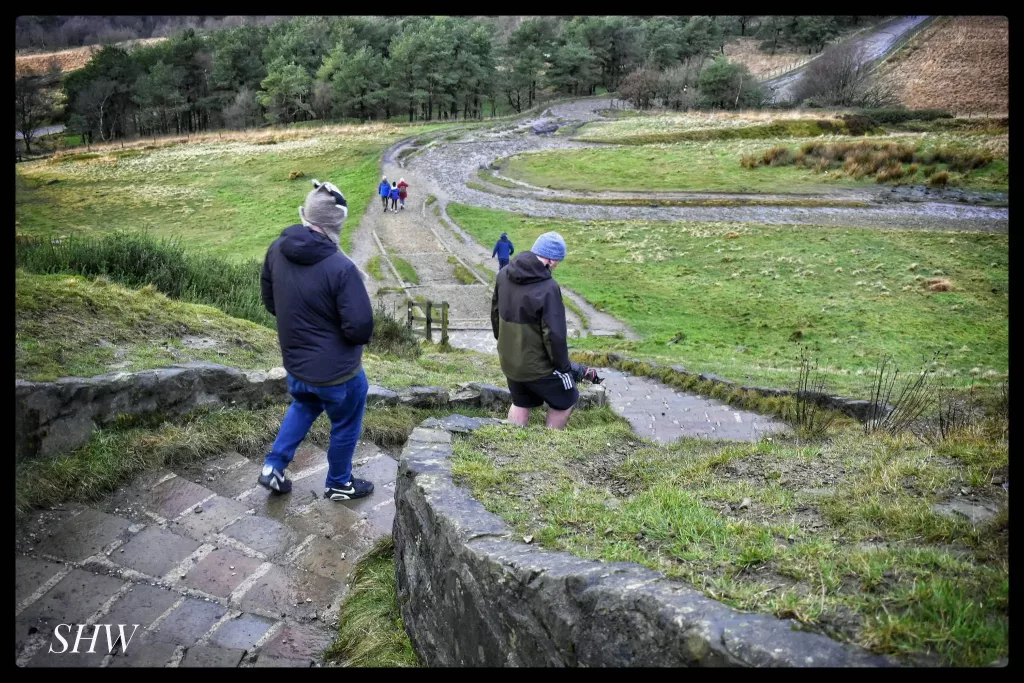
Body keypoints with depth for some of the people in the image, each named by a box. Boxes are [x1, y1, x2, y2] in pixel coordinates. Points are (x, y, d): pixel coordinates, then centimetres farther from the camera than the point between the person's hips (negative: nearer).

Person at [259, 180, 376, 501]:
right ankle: (339, 484, 38)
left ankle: (273, 466, 31)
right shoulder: (340, 268, -31)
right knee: (345, 426, 19)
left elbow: (269, 299, 6)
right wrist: (350, 335, -4)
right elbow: (361, 328, -28)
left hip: (295, 361, 6)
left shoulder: (278, 249, -10)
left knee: (304, 405, 35)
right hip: (337, 371, -6)